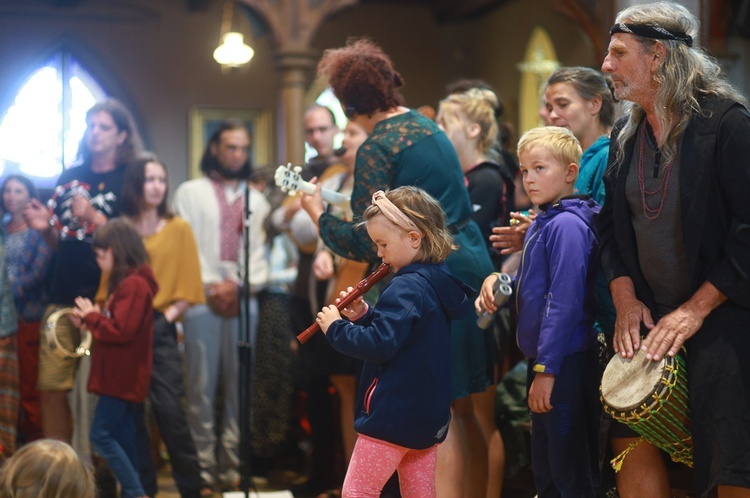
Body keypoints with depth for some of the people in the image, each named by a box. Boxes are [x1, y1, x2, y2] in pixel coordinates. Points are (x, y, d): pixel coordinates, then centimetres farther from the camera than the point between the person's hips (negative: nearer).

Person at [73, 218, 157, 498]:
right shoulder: (125, 283, 16)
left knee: (101, 435, -10)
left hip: (123, 378, -10)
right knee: (123, 440, 11)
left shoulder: (134, 284, -16)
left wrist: (92, 317, -11)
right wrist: (92, 319, 4)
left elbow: (122, 331, -25)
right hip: (122, 377, 10)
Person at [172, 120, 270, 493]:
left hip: (245, 301, 3)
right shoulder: (191, 193, 10)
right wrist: (211, 286, -8)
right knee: (201, 385, -5)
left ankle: (232, 464, 5)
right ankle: (203, 465, -2)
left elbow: (261, 249, 10)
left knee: (240, 385, 1)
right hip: (202, 299, -3)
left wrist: (241, 286, -6)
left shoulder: (256, 199, 19)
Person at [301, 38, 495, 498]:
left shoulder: (377, 149, -11)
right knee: (461, 410, 15)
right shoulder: (429, 128, 14)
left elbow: (367, 244, -14)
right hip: (473, 268, 8)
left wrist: (319, 213, 1)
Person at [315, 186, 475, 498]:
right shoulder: (437, 282, 10)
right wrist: (364, 316, 4)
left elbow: (379, 345, -27)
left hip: (393, 416, -10)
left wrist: (335, 328, -15)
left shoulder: (406, 288, -20)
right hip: (429, 416, 10)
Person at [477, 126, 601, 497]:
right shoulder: (541, 222, 13)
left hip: (566, 364, -10)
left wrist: (546, 369, -23)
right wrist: (498, 281, 4)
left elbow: (565, 302, -22)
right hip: (543, 360, 10)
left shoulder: (568, 225, -17)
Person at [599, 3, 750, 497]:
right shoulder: (626, 136, 10)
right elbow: (611, 225, 15)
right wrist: (626, 299, -1)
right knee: (634, 458, 1)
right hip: (649, 321, 6)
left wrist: (696, 310, -17)